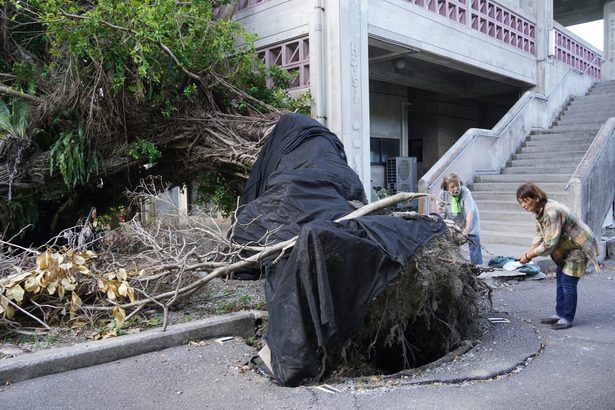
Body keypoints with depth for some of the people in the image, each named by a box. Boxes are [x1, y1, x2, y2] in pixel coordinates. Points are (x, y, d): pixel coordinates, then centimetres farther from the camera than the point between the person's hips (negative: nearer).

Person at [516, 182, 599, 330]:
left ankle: (567, 318, 7)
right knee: (560, 281, 13)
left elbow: (549, 244, -31)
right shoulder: (540, 210, -3)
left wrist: (529, 256, -22)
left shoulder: (552, 212, -33)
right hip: (566, 248, 9)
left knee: (568, 283, -6)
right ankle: (560, 314, 23)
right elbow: (540, 236, 4)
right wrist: (527, 253, -8)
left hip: (578, 247, -9)